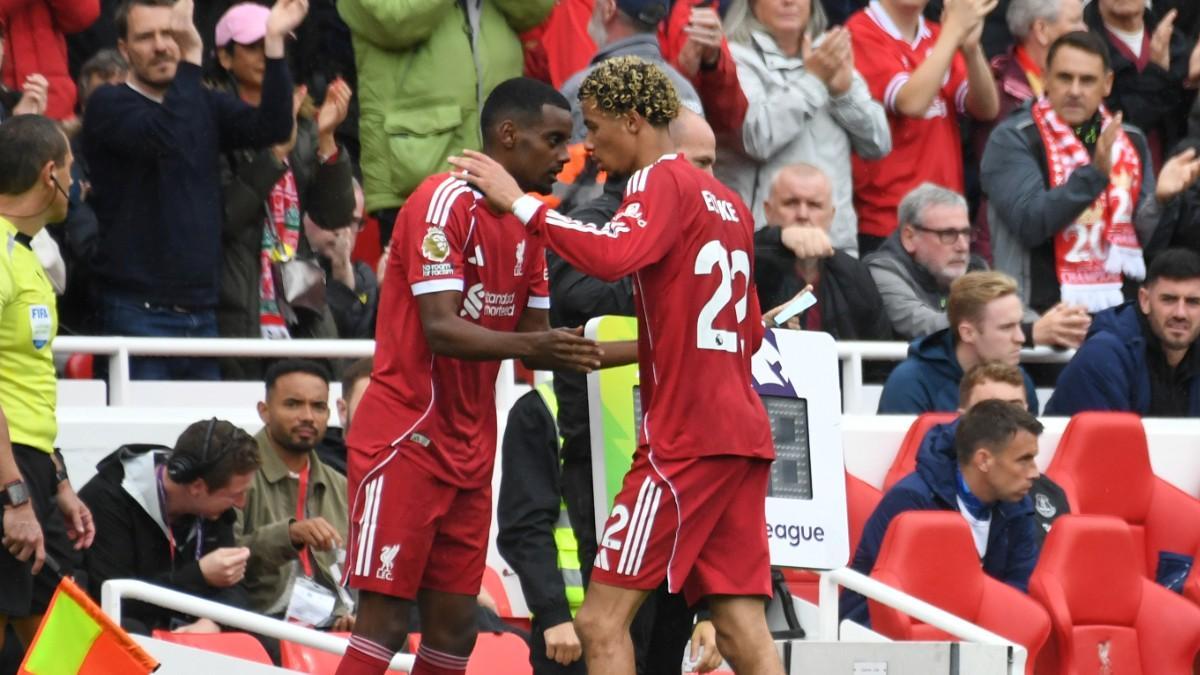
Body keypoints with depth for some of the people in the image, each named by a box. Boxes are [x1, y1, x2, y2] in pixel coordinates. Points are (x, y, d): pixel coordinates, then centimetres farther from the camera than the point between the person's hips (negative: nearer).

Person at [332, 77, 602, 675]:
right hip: (406, 440, -8)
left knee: (453, 627, 5)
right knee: (384, 621, -11)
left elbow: (535, 342, 15)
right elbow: (441, 330, -24)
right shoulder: (445, 201, -15)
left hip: (468, 448, 8)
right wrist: (528, 345, -39)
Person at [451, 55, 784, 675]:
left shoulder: (663, 182, -6)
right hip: (741, 434, 9)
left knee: (602, 620, -7)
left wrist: (520, 203, -22)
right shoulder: (727, 202, 20)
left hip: (685, 438, -9)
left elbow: (616, 256, -27)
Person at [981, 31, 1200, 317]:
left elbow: (1147, 239, 9)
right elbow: (1029, 225, -17)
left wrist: (1160, 199, -11)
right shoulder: (1013, 139, -3)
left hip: (1120, 309, 4)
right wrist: (1094, 173, -24)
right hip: (1044, 312, -4)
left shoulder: (1131, 142, 11)